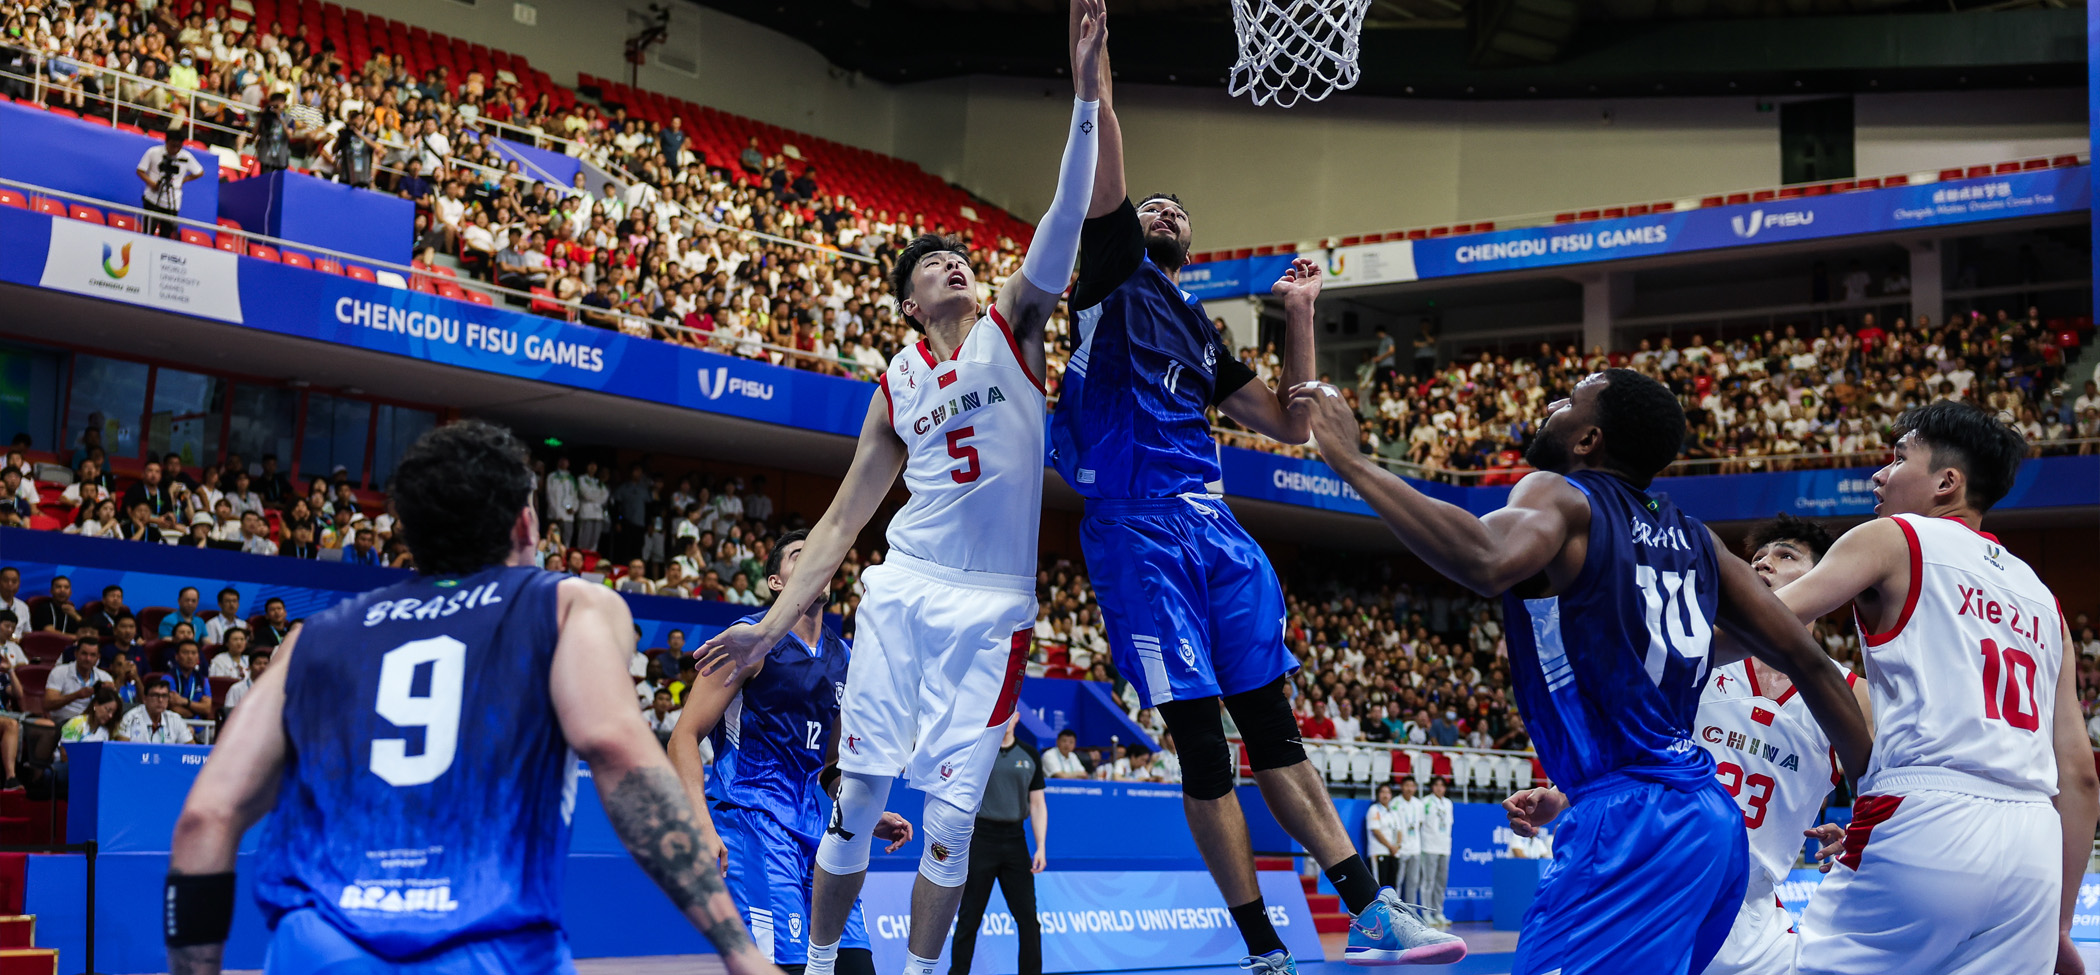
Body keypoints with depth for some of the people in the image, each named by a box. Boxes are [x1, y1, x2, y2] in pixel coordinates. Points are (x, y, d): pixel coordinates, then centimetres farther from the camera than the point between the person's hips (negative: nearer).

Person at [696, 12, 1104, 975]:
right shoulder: (896, 386, 11)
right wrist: (772, 625, 6)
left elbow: (1064, 221, -10)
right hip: (902, 595, 2)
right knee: (857, 794, 1)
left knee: (950, 810, -3)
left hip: (993, 610, -2)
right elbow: (844, 517, 13)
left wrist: (1087, 95, -22)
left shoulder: (1012, 326, 6)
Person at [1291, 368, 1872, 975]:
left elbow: (1489, 562, -29)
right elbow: (1806, 660, 14)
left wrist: (1350, 459, -23)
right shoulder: (1692, 538, 16)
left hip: (1632, 830, -9)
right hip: (1716, 827, 9)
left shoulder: (1562, 496, -6)